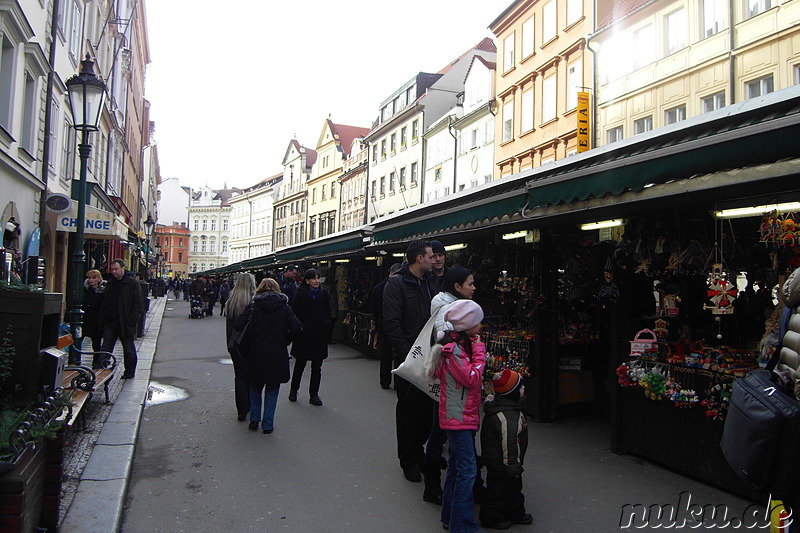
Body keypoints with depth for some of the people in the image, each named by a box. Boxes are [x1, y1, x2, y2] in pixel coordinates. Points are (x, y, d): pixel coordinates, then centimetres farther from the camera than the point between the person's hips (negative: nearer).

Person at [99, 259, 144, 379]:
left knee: (129, 349, 7)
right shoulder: (111, 283, 13)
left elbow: (139, 304, -11)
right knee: (105, 348, 5)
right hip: (110, 322, 6)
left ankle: (130, 372, 18)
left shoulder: (133, 283, -8)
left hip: (125, 323, -5)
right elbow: (105, 303, 19)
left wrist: (132, 320, -16)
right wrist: (103, 319, 9)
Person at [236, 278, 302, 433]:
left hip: (256, 355, 1)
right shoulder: (285, 308, -2)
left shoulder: (253, 307, -3)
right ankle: (268, 424, 11)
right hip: (277, 356, -1)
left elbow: (239, 325, -13)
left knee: (255, 387, 20)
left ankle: (254, 419, 20)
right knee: (272, 390, 10)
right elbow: (297, 327, -11)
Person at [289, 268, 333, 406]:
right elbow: (295, 313, -5)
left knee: (317, 367, 7)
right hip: (303, 335, -2)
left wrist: (326, 325, -5)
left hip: (319, 335, 3)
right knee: (300, 364, 10)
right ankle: (293, 390, 28)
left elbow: (328, 313, 9)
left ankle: (314, 394, 16)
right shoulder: (301, 293, -4)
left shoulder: (323, 293, 5)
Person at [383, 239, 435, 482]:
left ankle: (417, 451, 31)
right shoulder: (396, 283, -11)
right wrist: (407, 353, -20)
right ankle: (408, 461, 18)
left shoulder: (427, 283, 13)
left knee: (427, 407, 13)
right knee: (408, 409, 4)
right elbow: (392, 323, -17)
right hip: (407, 358, -7)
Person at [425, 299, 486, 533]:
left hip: (463, 415, 11)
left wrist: (476, 350, 6)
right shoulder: (453, 349, -19)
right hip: (458, 417, -11)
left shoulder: (461, 345, 12)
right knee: (467, 469, -6)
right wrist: (479, 352, -12)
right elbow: (472, 378, -21)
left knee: (457, 466, 17)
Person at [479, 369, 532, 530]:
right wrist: (512, 465, -20)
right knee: (500, 489, 7)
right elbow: (509, 444, -29)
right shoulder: (506, 418, -33)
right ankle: (491, 518, 25)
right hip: (501, 467, -11)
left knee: (514, 487, 24)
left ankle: (516, 513, 42)